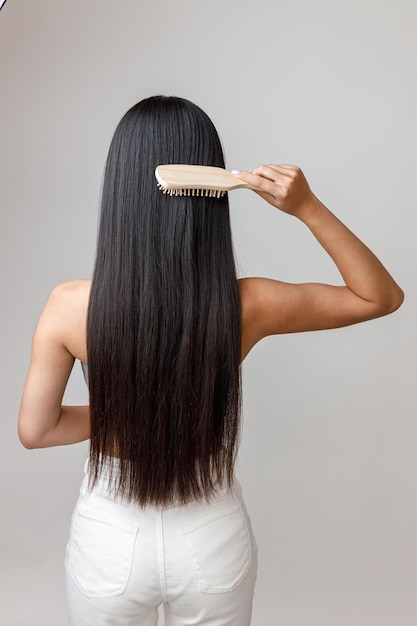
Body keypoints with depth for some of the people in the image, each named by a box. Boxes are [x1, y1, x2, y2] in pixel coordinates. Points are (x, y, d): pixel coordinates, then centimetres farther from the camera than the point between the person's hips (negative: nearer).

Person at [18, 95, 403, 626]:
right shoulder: (247, 306, -23)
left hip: (109, 540, 0)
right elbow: (382, 296, -7)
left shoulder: (70, 307, -22)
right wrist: (308, 207, -19)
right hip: (213, 540, 1)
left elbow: (35, 430, -9)